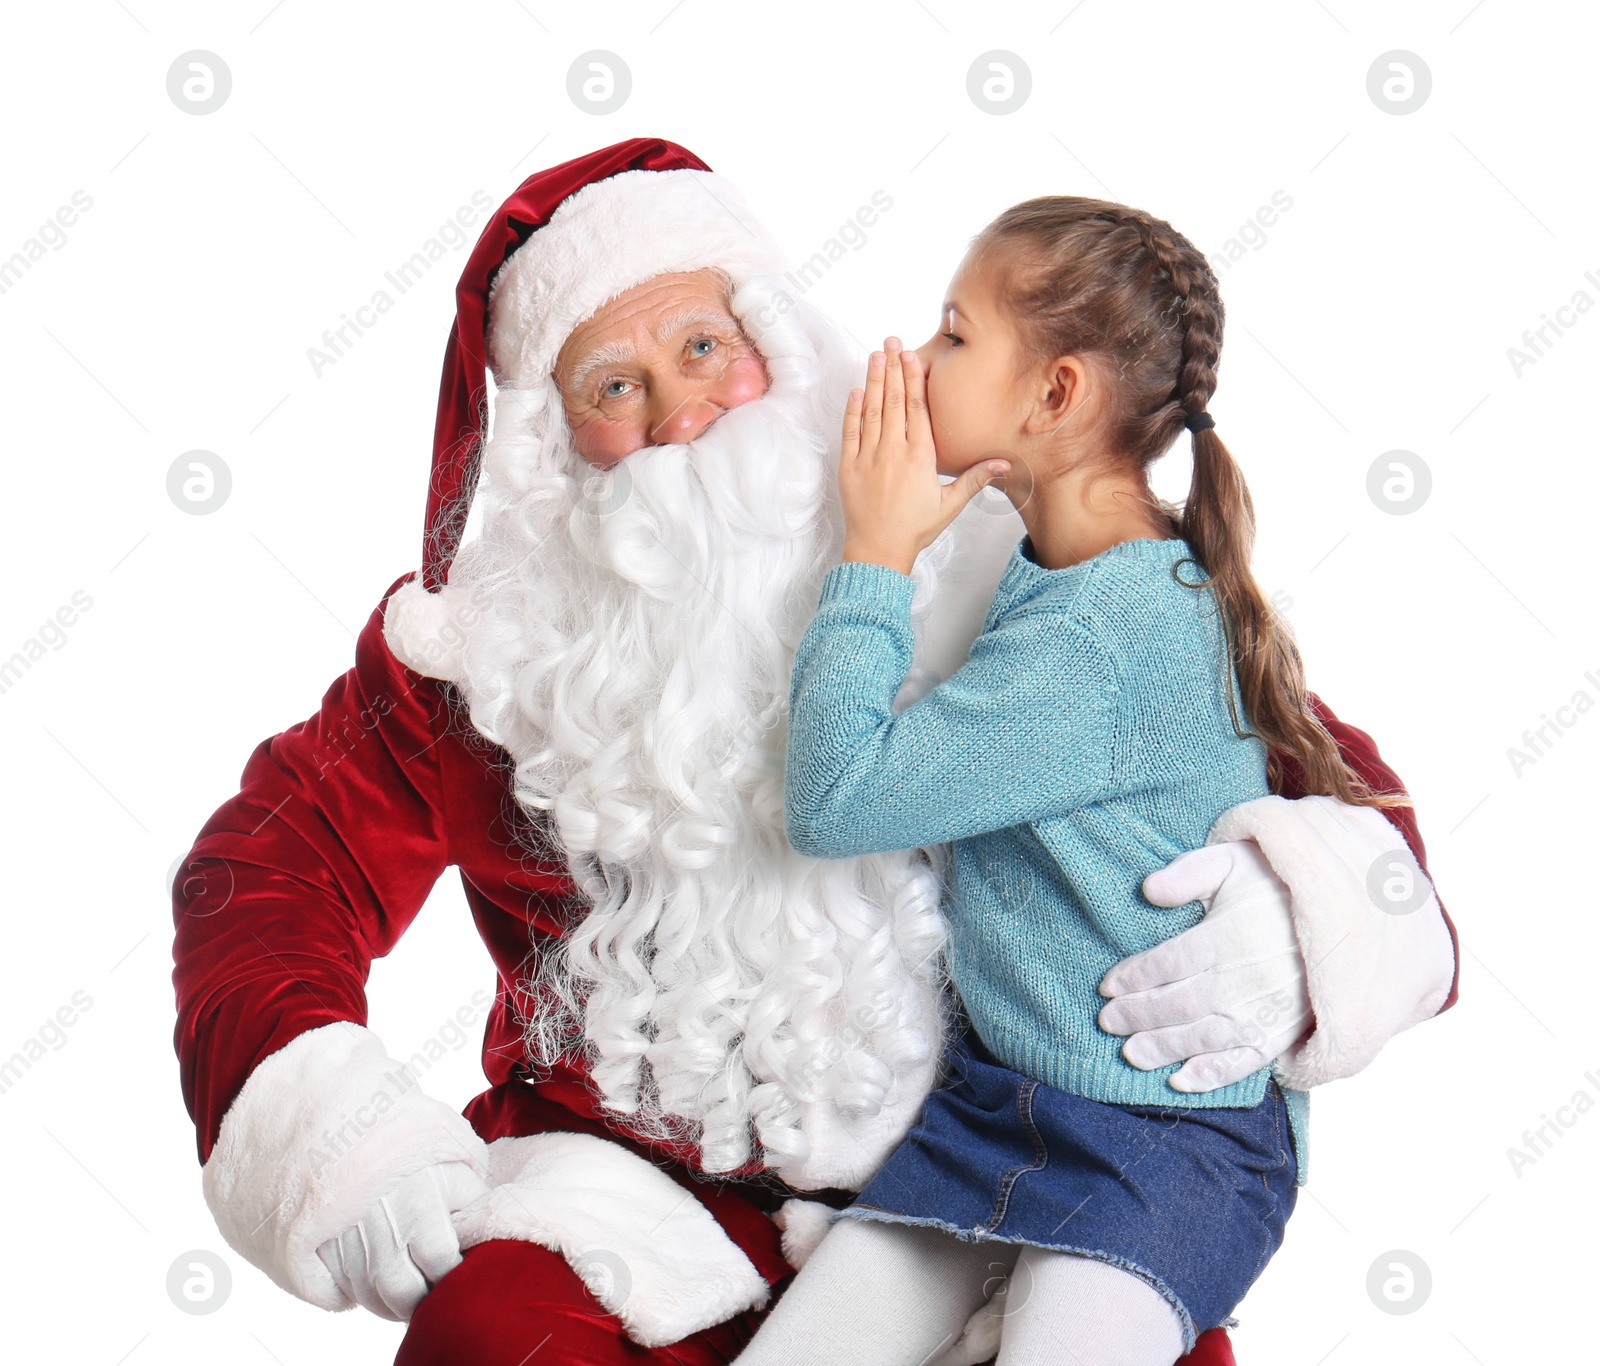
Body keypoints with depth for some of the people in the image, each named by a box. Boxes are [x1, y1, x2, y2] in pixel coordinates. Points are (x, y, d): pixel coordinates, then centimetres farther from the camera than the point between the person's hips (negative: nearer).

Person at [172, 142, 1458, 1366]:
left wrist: (1299, 933, -21)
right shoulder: (487, 635, 1)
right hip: (631, 1178, 0)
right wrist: (324, 1123, -12)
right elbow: (276, 859, 6)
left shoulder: (978, 567, -2)